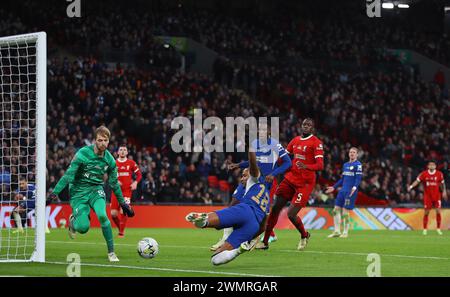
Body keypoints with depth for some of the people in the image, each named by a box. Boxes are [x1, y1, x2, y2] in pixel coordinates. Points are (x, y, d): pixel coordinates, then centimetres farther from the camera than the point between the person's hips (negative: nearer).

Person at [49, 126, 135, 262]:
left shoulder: (109, 159, -4)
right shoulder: (83, 154, -17)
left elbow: (114, 183, 11)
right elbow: (68, 175, -15)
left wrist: (123, 203, 16)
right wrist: (54, 193, -19)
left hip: (96, 190, 2)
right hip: (78, 191, -2)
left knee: (102, 215, -27)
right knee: (83, 228, -15)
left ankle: (111, 252, -13)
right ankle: (73, 221, 25)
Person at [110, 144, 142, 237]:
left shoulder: (131, 163, 2)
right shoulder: (114, 163, 6)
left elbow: (139, 174, 8)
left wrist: (135, 182, -9)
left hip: (127, 191, -2)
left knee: (123, 211, -14)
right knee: (113, 213, -2)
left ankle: (121, 232, -2)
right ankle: (120, 228, 23)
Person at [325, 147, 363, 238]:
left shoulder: (358, 165, -5)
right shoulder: (345, 165, 18)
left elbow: (358, 178, -13)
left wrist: (355, 187, -29)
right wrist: (334, 187, 22)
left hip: (351, 191, -7)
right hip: (343, 190, 7)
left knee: (345, 211, -8)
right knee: (336, 209, 2)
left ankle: (345, 232, 4)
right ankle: (337, 231, 9)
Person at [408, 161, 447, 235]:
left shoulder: (439, 174, -1)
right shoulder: (424, 174, -4)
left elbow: (442, 183, 12)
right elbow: (417, 181, -4)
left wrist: (444, 191, 9)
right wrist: (411, 186, -17)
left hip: (437, 195, 1)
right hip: (427, 196, -1)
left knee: (438, 211, -5)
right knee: (426, 212, 0)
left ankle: (438, 228, 7)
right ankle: (425, 229, 10)